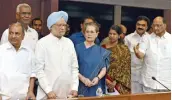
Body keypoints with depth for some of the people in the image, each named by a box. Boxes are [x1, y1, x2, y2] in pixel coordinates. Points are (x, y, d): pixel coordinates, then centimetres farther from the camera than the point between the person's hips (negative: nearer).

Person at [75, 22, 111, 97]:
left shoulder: (101, 51, 9)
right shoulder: (78, 48, -1)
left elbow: (104, 68, 4)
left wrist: (98, 78, -14)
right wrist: (83, 79, -18)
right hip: (82, 87, -2)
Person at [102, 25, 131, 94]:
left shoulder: (124, 49, 1)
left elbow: (125, 68, -3)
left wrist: (115, 82, -11)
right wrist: (105, 80, -8)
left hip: (119, 84, -2)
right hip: (105, 82, 2)